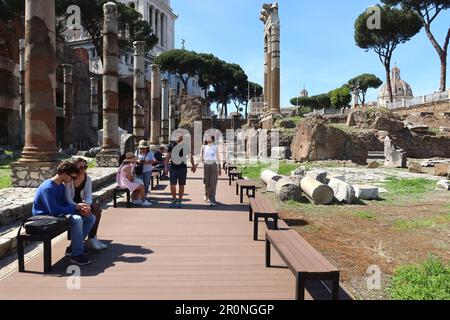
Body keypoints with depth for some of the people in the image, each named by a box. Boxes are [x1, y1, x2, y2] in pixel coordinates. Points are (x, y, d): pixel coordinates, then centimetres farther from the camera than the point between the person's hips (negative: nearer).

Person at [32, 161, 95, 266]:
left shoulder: (61, 186, 7)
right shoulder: (48, 188, -23)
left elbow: (65, 204, 12)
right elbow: (54, 211, -31)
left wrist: (80, 208, -8)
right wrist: (76, 207, -22)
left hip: (58, 214, 10)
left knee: (91, 218, 2)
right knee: (77, 220, -34)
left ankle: (74, 247, 9)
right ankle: (76, 255, -21)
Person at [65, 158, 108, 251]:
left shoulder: (88, 179, -1)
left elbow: (89, 196, -6)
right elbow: (68, 199, -22)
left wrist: (86, 204, -29)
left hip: (81, 203, 6)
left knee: (96, 207, -20)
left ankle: (92, 238, -18)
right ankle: (91, 239, -17)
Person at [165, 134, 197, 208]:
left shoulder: (186, 145, 3)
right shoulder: (172, 145, 4)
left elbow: (190, 156, 12)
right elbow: (168, 157, 10)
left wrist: (193, 165, 9)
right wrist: (166, 166, 4)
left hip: (183, 168, 0)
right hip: (173, 168, 0)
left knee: (181, 186, 5)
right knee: (172, 185, -1)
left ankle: (179, 201, 18)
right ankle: (174, 200, 19)